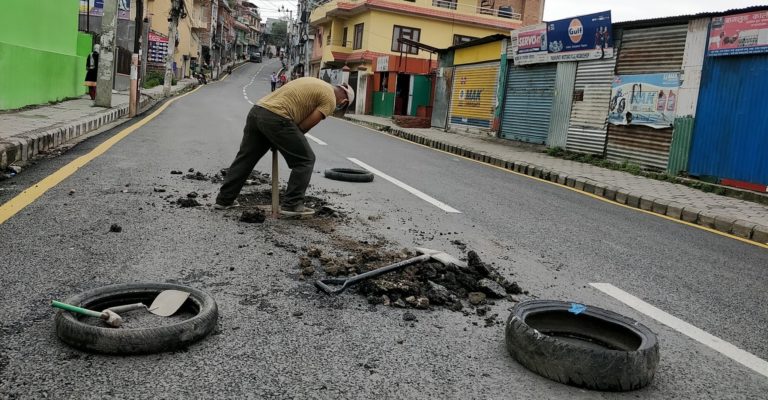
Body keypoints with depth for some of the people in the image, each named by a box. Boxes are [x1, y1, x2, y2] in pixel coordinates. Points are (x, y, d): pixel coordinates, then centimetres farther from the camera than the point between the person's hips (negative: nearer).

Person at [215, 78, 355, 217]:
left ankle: (224, 200, 26)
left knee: (245, 158, 19)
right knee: (305, 160, 4)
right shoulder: (329, 99, 1)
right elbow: (305, 126, -5)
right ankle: (292, 205, 5)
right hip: (275, 118, -9)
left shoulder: (314, 83, 28)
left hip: (256, 111, 9)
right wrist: (289, 140, 10)